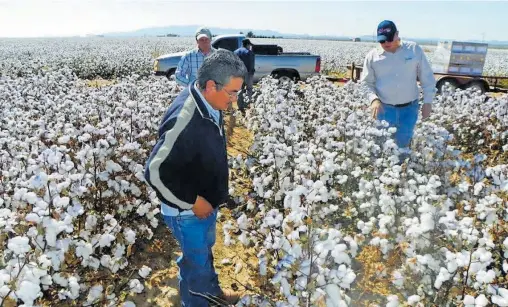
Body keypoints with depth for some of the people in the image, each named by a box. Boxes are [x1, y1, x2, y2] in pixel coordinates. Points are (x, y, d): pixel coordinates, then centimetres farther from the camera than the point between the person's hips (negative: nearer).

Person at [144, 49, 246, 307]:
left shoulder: (208, 104, -9)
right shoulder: (184, 121, -36)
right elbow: (155, 171, -30)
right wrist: (192, 201, -22)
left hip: (207, 201, 8)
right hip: (187, 210, -8)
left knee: (206, 247, 30)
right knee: (196, 260, 16)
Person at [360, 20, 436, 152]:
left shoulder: (414, 49, -1)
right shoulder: (372, 56, -2)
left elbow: (427, 77, 5)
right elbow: (366, 82, 4)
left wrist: (428, 102, 1)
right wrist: (374, 99, -14)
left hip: (409, 108, 0)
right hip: (384, 108, 0)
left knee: (403, 144, 12)